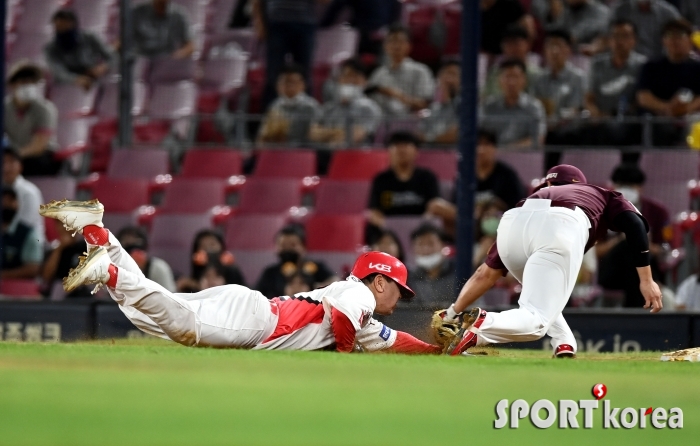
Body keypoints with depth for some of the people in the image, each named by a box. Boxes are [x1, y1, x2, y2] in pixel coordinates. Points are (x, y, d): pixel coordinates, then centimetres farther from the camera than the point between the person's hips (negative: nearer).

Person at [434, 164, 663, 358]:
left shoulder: (535, 197, 43)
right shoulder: (603, 195, 41)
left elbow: (487, 272, 39)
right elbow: (634, 222, 16)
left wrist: (451, 314, 40)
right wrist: (646, 279, 13)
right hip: (562, 228, -4)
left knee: (540, 295, 32)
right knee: (536, 321, -3)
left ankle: (564, 347, 8)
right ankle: (483, 324, -30)